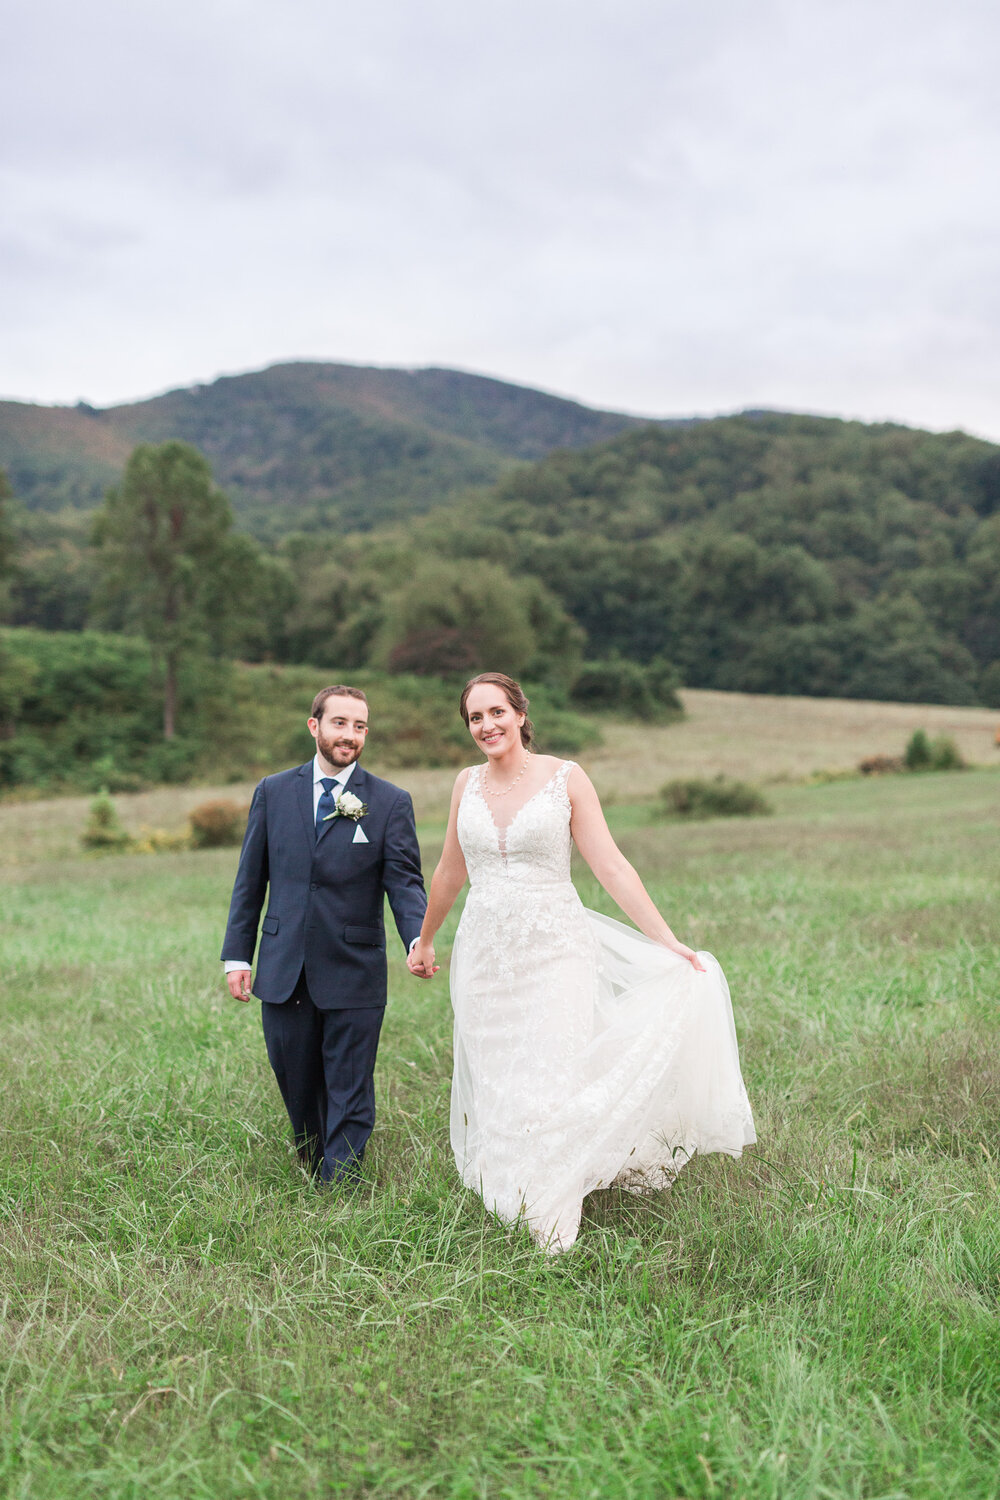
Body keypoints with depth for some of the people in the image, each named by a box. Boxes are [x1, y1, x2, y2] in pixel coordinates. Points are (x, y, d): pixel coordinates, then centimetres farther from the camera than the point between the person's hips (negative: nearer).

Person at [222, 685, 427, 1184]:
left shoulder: (391, 802, -1)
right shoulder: (272, 792, 5)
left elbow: (404, 881, -6)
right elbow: (250, 881, 8)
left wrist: (420, 940, -24)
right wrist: (237, 955, 4)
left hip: (354, 974, -2)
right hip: (284, 973, 3)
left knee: (349, 1094, 4)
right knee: (297, 1086, 15)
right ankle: (312, 1172, 37)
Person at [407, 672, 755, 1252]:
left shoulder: (566, 778, -6)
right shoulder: (468, 783, 5)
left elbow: (612, 866, -8)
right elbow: (451, 872, 17)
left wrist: (668, 942, -14)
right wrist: (425, 940, 26)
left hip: (553, 951, -3)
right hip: (486, 955, 4)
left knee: (552, 1085, -2)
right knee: (494, 1087, 9)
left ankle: (553, 1230, 14)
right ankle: (504, 1217, 27)